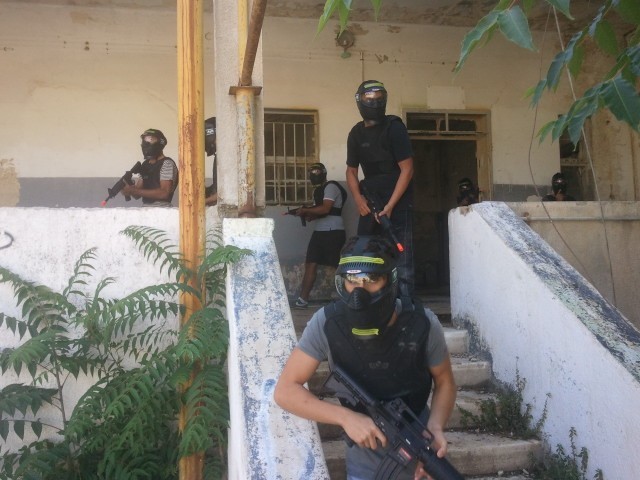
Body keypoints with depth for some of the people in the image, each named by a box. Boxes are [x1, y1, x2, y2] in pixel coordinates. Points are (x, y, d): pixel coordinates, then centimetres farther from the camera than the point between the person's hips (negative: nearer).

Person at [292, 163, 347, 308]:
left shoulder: (331, 187, -8)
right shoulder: (318, 190, 21)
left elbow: (325, 209, -19)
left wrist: (305, 210, -10)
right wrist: (309, 215, -2)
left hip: (333, 232, -9)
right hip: (319, 231, 9)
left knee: (340, 265, -5)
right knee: (310, 264, 3)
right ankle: (303, 299, 4)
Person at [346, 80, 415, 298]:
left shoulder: (394, 127, -8)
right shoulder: (356, 133, 9)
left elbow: (407, 169, -11)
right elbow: (351, 170, 17)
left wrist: (390, 206, -16)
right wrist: (358, 198, -1)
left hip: (397, 201, -5)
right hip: (370, 203, 6)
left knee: (401, 262, -8)